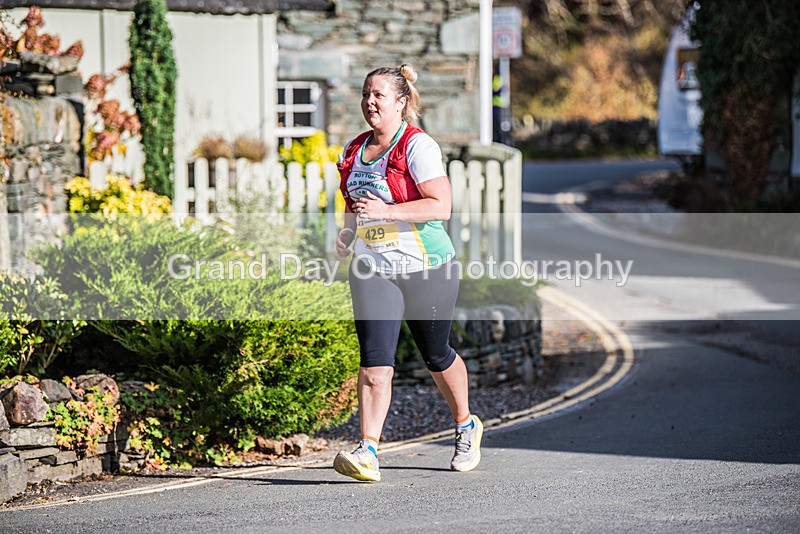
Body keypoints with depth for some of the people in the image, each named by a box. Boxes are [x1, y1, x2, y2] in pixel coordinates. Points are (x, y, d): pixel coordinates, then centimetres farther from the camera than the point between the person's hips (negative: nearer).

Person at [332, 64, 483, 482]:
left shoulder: (417, 146, -11)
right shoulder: (354, 150, 10)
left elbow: (441, 206, -19)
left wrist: (386, 211, -26)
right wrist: (348, 231, 5)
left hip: (425, 267, -4)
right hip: (372, 269, 4)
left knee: (436, 356, 12)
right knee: (375, 358, -12)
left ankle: (466, 426, 38)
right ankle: (367, 453, -19)